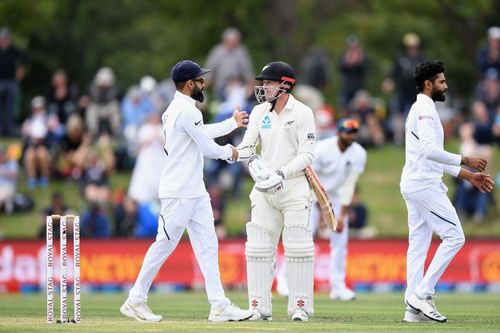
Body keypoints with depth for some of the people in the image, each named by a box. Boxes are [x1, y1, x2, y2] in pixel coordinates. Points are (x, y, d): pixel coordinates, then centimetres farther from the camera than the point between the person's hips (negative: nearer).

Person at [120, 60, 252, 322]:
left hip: (195, 192, 10)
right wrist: (229, 152, 6)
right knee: (165, 243, -4)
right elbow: (208, 148, -15)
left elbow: (203, 133, 30)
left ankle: (219, 305, 2)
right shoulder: (187, 111, -17)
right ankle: (135, 300, 4)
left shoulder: (177, 109, 14)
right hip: (179, 192, -10)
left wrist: (233, 123, 40)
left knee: (207, 245, 5)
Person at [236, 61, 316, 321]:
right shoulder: (259, 112, 9)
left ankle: (300, 307, -1)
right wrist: (251, 160, -19)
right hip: (264, 190, 5)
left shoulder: (302, 113, -5)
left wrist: (282, 173, -22)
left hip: (293, 187, -5)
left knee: (298, 248, -7)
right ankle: (260, 308, 4)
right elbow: (245, 146, 4)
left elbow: (306, 156, -10)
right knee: (258, 248, 0)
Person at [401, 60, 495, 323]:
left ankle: (414, 307, 4)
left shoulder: (422, 110, 22)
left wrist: (468, 175, 22)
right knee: (454, 236, -9)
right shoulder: (424, 109, -10)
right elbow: (429, 150, -23)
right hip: (425, 185, -10)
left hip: (414, 185, 10)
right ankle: (423, 294, -11)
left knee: (418, 245, 7)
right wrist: (466, 161, -19)